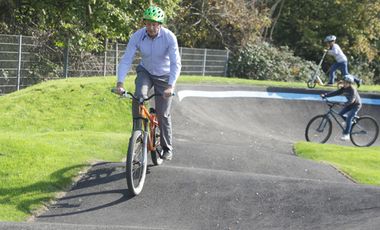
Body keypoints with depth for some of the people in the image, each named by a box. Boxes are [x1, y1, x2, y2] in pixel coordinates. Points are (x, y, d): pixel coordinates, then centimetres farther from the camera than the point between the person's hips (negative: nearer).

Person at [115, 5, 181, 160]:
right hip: (145, 72, 2)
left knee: (163, 114, -2)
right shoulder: (137, 36, -20)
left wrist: (171, 85, -44)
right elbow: (126, 60, -23)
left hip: (164, 76, -1)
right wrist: (120, 82, -36)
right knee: (139, 95, -29)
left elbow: (175, 63, -30)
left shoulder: (169, 37, -26)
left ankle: (167, 148, 16)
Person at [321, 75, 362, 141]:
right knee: (340, 114, -2)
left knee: (349, 118, -21)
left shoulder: (353, 90, -27)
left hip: (356, 105, -8)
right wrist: (325, 95, -18)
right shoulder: (344, 89, -5)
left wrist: (345, 104, -56)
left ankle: (346, 135, -19)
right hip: (350, 104, 8)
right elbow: (336, 93, -9)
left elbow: (352, 99, -40)